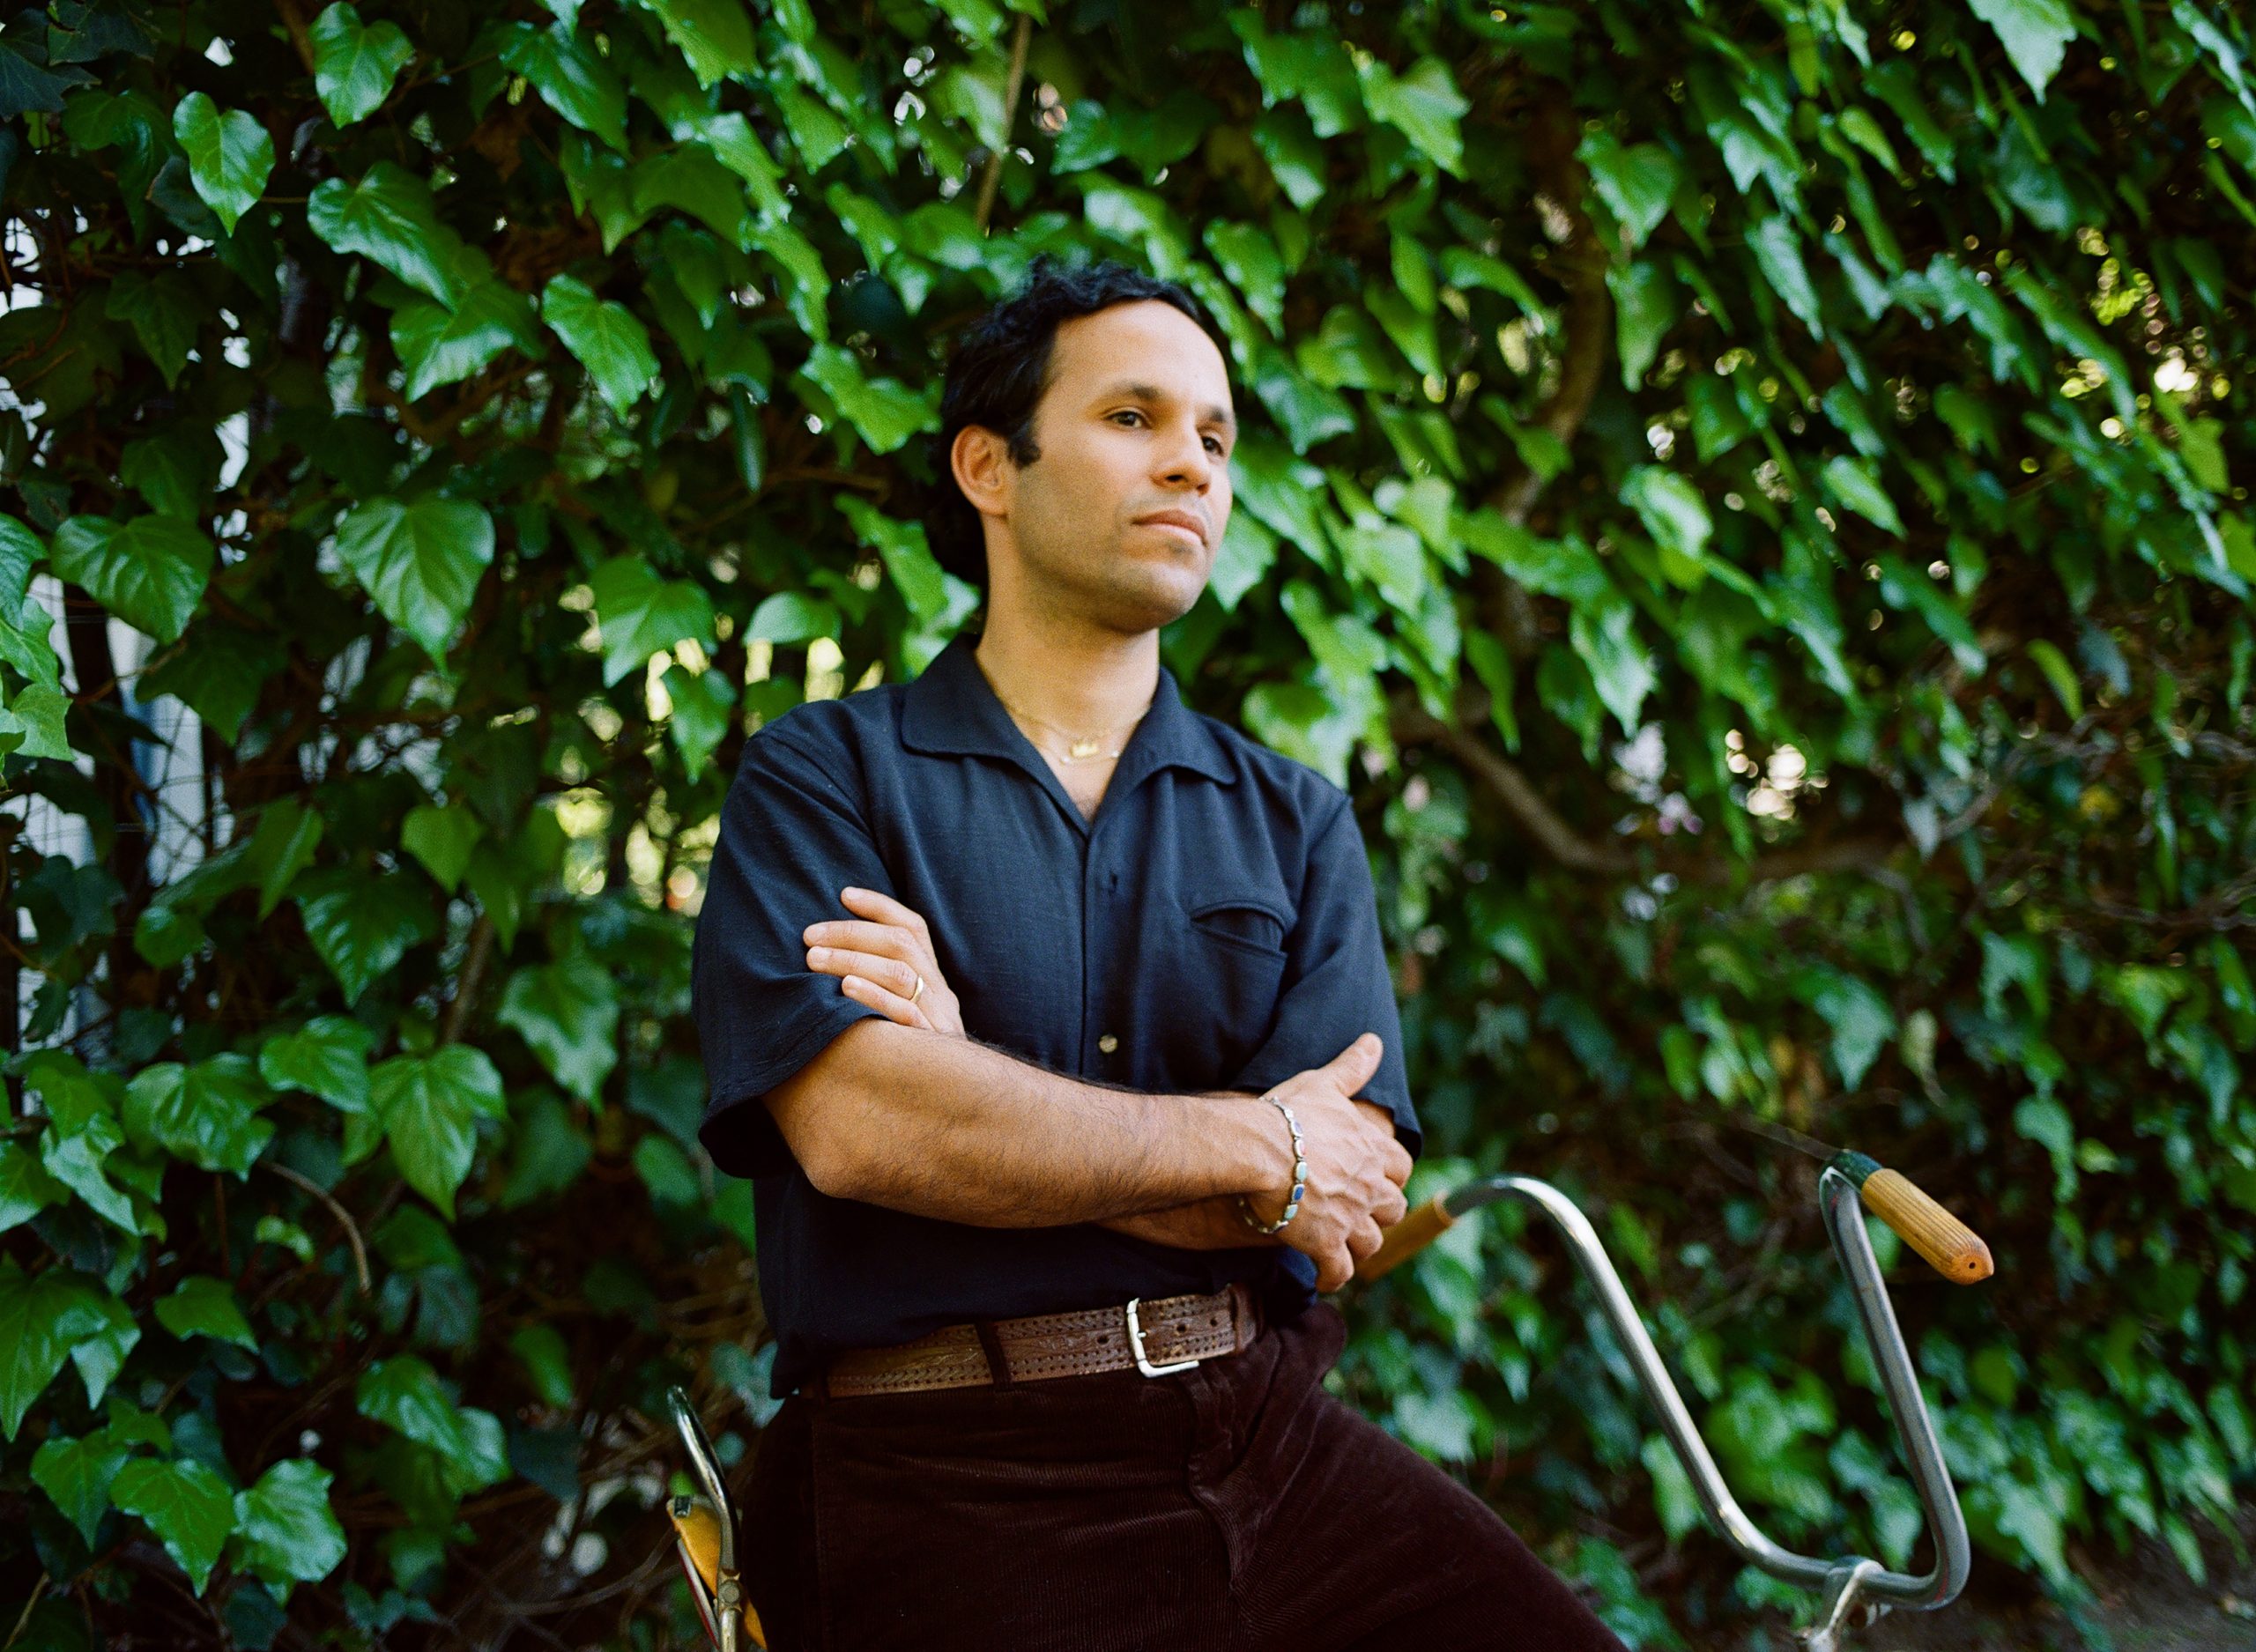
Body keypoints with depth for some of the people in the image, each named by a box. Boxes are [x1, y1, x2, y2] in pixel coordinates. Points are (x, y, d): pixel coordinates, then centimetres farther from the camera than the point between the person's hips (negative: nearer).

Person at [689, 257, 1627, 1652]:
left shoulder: (1296, 822, 15)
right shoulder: (823, 777, 6)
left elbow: (1348, 1210, 3)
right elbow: (853, 1124, -11)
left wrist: (989, 1108, -7)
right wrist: (1256, 1147, -5)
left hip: (1268, 1437, 4)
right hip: (952, 1483, -3)